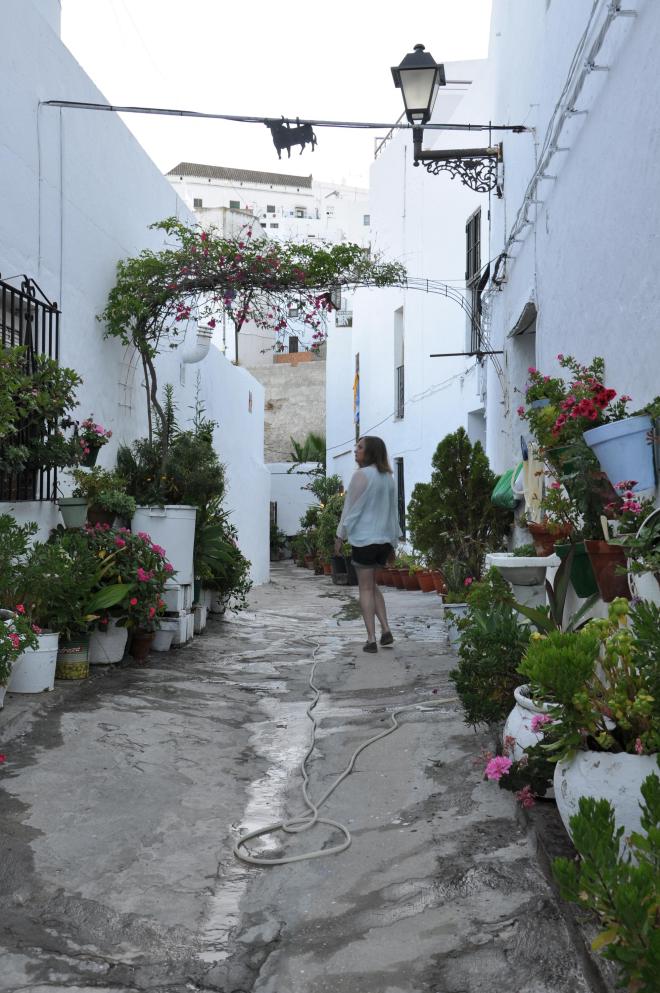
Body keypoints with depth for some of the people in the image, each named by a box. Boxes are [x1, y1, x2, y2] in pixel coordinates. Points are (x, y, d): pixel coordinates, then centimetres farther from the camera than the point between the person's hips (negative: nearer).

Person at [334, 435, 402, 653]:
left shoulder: (361, 475, -11)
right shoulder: (389, 477, 10)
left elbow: (351, 508, -10)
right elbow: (393, 511, 14)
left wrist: (340, 536, -3)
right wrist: (393, 541, 19)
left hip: (364, 538, -7)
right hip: (384, 539, 7)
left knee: (365, 588, 0)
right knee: (372, 586, 18)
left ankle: (371, 639, -1)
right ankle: (385, 630, 8)